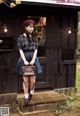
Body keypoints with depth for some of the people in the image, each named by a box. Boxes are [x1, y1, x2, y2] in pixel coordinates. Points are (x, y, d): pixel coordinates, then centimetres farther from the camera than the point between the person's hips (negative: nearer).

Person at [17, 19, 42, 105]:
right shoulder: (21, 37, -1)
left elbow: (36, 49, 3)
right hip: (24, 58, -2)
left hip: (33, 58, 2)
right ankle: (26, 96, 13)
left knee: (33, 79, 0)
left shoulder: (34, 37, 8)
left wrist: (33, 59, -9)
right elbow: (20, 50, -5)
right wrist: (25, 61, -14)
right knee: (25, 79, 2)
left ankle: (31, 93, 25)